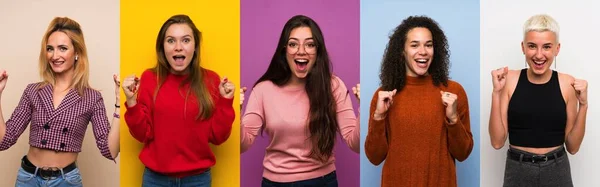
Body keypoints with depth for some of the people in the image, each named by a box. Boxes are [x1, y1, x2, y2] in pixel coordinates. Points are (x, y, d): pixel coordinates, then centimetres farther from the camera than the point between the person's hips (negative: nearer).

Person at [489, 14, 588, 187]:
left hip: (556, 172, 1)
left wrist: (583, 104, -11)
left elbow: (572, 146, -1)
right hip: (517, 172, 0)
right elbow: (497, 142, -9)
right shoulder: (509, 80, -7)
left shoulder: (567, 84, -5)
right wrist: (496, 93, -15)